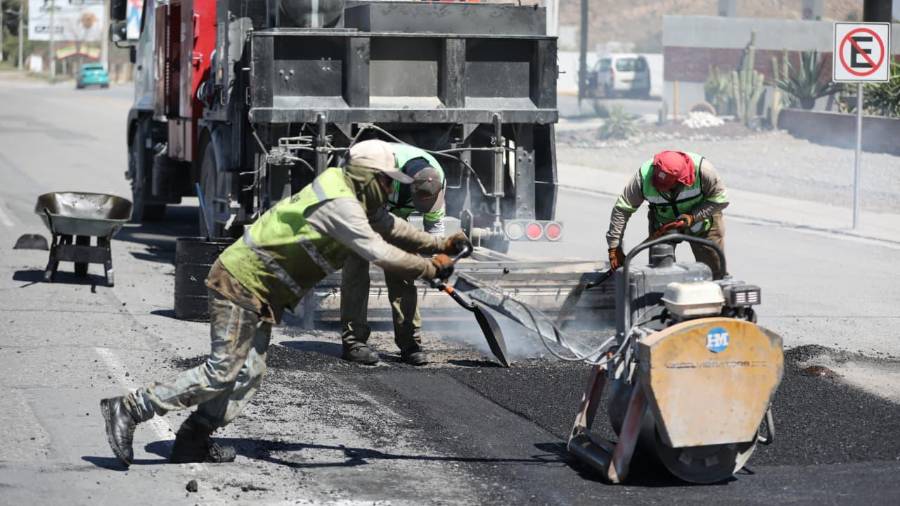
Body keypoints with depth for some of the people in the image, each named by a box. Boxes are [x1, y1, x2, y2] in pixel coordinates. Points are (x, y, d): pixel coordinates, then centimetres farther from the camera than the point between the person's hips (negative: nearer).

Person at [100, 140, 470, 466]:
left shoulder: (355, 199, 11)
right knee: (221, 372, -13)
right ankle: (128, 410, -11)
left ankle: (193, 443, 8)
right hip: (241, 281, -11)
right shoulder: (340, 205, -20)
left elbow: (389, 226, 25)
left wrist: (440, 245, 18)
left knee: (248, 375, 6)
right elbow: (381, 254, -25)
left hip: (261, 294, 11)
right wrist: (430, 268, -15)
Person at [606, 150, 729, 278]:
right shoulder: (644, 176, -31)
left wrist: (693, 217, -33)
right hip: (663, 224, 1)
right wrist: (614, 247, -26)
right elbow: (621, 209, -24)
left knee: (715, 272, 1)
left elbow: (720, 200, -21)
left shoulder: (702, 169, -35)